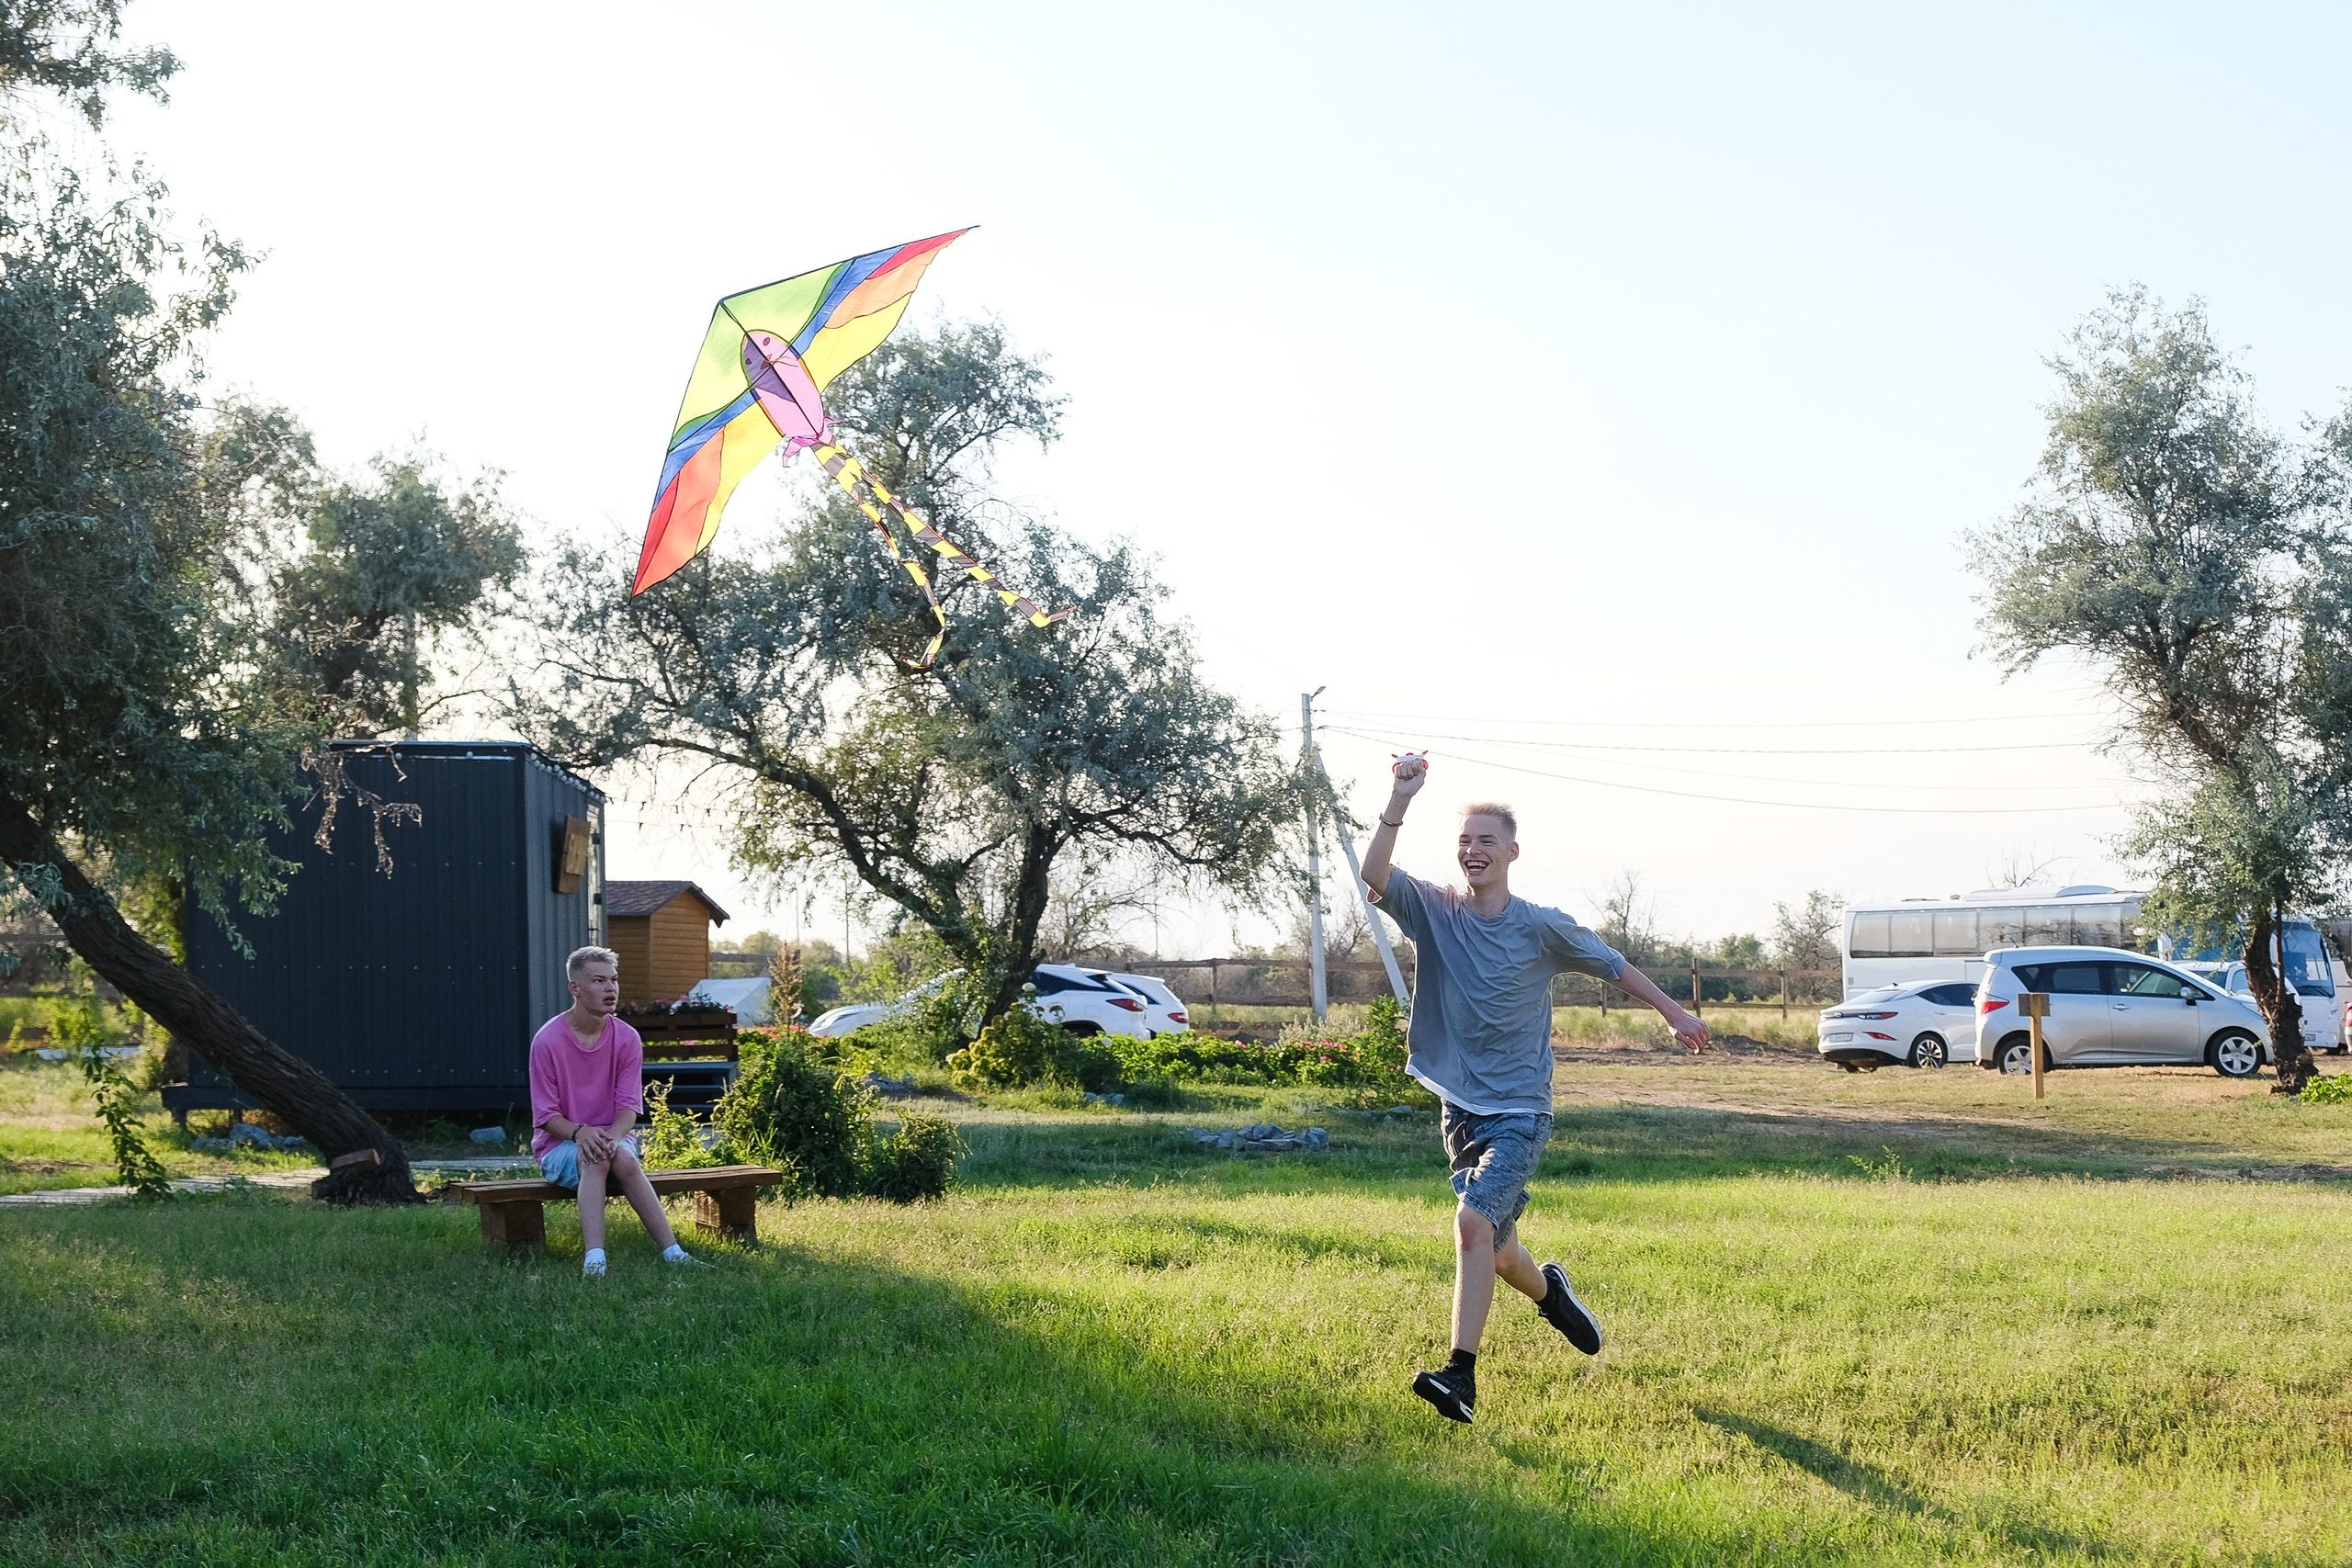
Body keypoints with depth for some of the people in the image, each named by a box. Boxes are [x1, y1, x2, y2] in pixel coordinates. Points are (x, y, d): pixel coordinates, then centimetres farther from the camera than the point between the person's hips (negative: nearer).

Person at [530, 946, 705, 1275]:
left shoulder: (627, 1038, 0)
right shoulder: (547, 1041, -8)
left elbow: (629, 1107, -3)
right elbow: (546, 1116, -7)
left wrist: (612, 1137, -25)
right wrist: (580, 1133, -27)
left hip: (613, 1138, 2)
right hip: (560, 1146, -2)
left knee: (622, 1156, -33)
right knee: (593, 1158, -36)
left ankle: (672, 1252, -41)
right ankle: (594, 1259, -51)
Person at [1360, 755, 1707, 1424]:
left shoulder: (1541, 928, -6)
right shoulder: (1433, 911, -2)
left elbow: (1610, 963, 11)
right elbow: (1374, 874, -20)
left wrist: (1672, 1012, 19)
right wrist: (1401, 799, -29)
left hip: (1520, 1110, -4)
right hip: (1459, 1105, 4)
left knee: (1474, 1222, -23)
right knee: (1495, 1245, 14)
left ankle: (1462, 1377, -23)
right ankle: (1549, 1292, 48)